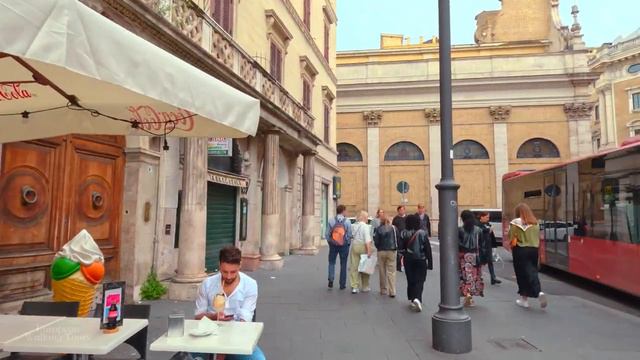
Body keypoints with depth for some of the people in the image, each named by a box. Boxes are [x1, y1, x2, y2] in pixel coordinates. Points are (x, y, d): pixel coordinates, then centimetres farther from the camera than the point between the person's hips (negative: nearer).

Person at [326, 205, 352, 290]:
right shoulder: (347, 221, -8)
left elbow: (327, 234, -5)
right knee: (343, 264, 10)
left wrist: (330, 242, 10)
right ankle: (342, 284, 14)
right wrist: (347, 243, 7)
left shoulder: (331, 220, -6)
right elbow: (349, 234, -9)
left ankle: (331, 280, -2)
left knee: (332, 262, 16)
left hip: (333, 244, 1)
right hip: (344, 245, -1)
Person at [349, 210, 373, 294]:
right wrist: (369, 250, -20)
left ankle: (354, 287, 4)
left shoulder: (353, 226, 6)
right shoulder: (365, 226, -10)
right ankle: (365, 287, 19)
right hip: (362, 246, -4)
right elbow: (367, 240, -17)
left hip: (354, 246, 4)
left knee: (354, 267, 6)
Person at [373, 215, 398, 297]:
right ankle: (392, 291, -1)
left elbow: (376, 242, -6)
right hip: (392, 251, 1)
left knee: (382, 271, 12)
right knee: (391, 272, 3)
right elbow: (398, 240, 2)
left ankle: (383, 290, 20)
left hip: (381, 252, 0)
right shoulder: (394, 228, -4)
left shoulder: (378, 229, -8)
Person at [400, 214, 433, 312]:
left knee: (410, 280, 14)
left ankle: (411, 300, 21)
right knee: (419, 281, 1)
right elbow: (428, 248, -9)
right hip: (420, 260, -2)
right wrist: (430, 262, -4)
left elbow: (402, 247, 0)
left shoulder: (404, 233, -5)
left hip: (408, 260, 2)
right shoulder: (422, 233, -11)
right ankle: (417, 298, -18)